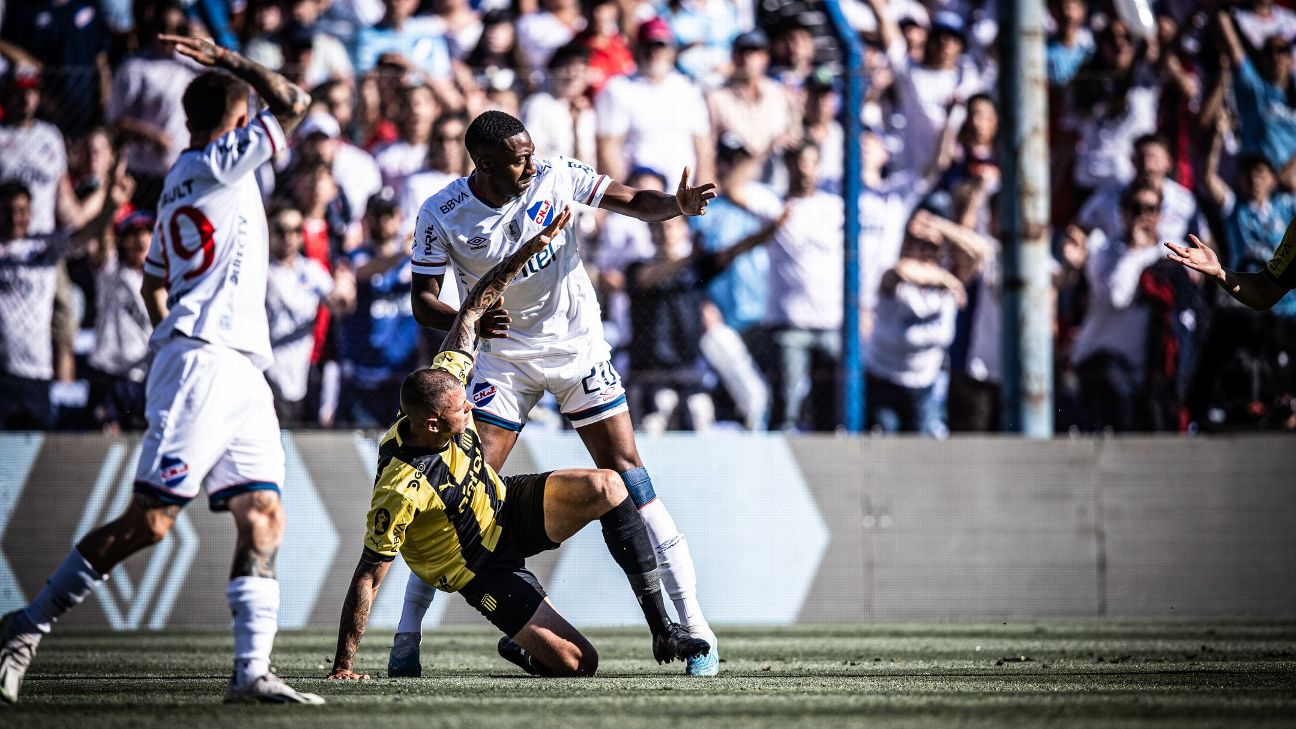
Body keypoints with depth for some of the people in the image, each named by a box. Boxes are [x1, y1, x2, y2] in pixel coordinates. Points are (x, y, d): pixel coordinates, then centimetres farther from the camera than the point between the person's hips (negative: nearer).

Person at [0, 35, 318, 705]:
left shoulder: (182, 182, 22)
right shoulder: (216, 164, -5)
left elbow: (153, 281, 30)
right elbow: (294, 103, -5)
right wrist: (232, 64, 3)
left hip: (242, 373, 10)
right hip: (203, 364, -10)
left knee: (263, 515, -2)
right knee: (149, 519, -11)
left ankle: (252, 670, -7)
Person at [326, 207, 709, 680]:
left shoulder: (444, 380, -19)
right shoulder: (400, 490, -35)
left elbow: (471, 311, -6)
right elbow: (368, 577, -28)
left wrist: (532, 247, -11)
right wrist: (343, 667, -26)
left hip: (508, 506, 7)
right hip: (482, 569, -7)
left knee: (606, 488, -20)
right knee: (577, 663, -17)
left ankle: (662, 629, -11)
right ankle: (519, 649, 21)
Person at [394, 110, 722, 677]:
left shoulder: (555, 177, -11)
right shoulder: (441, 215, -13)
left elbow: (636, 203, -3)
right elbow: (423, 301, -10)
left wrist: (679, 204, -25)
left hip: (576, 344, 1)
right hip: (504, 354, 0)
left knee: (625, 473, -7)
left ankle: (694, 625, -4)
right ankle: (407, 635, 1)